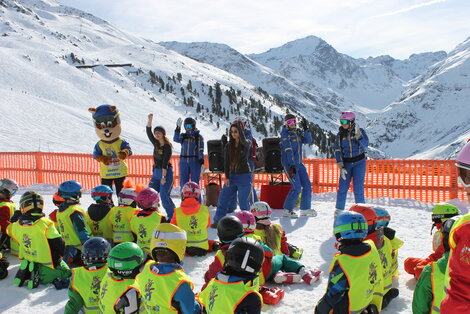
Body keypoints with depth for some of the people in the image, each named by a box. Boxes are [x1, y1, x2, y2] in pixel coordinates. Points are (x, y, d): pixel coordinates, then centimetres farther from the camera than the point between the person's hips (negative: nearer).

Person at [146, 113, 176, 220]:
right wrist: (150, 120, -8)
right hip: (156, 172, 8)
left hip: (166, 172, -8)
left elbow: (165, 163, -18)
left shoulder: (167, 146, -13)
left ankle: (172, 215, 0)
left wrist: (163, 177, -20)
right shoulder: (156, 143, 8)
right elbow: (148, 132, 3)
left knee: (164, 195, -12)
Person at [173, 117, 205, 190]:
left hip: (195, 162, -3)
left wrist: (202, 162, -12)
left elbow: (200, 150, -4)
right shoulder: (183, 136, 11)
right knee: (183, 182, 6)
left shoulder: (198, 137, 2)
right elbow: (176, 139, -10)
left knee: (195, 183, 0)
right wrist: (178, 128, -18)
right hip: (183, 162, 3)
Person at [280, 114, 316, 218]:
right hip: (289, 164, -7)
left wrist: (306, 129, -11)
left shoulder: (298, 132, 13)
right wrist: (292, 165, -21)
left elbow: (308, 141, 1)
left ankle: (305, 209, 19)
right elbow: (288, 150, -15)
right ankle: (287, 210, 1)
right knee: (296, 187, -12)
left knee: (307, 185, 6)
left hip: (299, 163, 7)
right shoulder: (285, 133, -7)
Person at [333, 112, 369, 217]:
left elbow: (365, 146, -16)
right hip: (346, 163, 2)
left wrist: (358, 135, -29)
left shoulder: (360, 131, -6)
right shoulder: (340, 134, 0)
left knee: (358, 187, -5)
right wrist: (341, 167, -9)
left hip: (359, 162, -2)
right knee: (343, 187, -3)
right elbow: (337, 151, -2)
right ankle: (339, 209, 9)